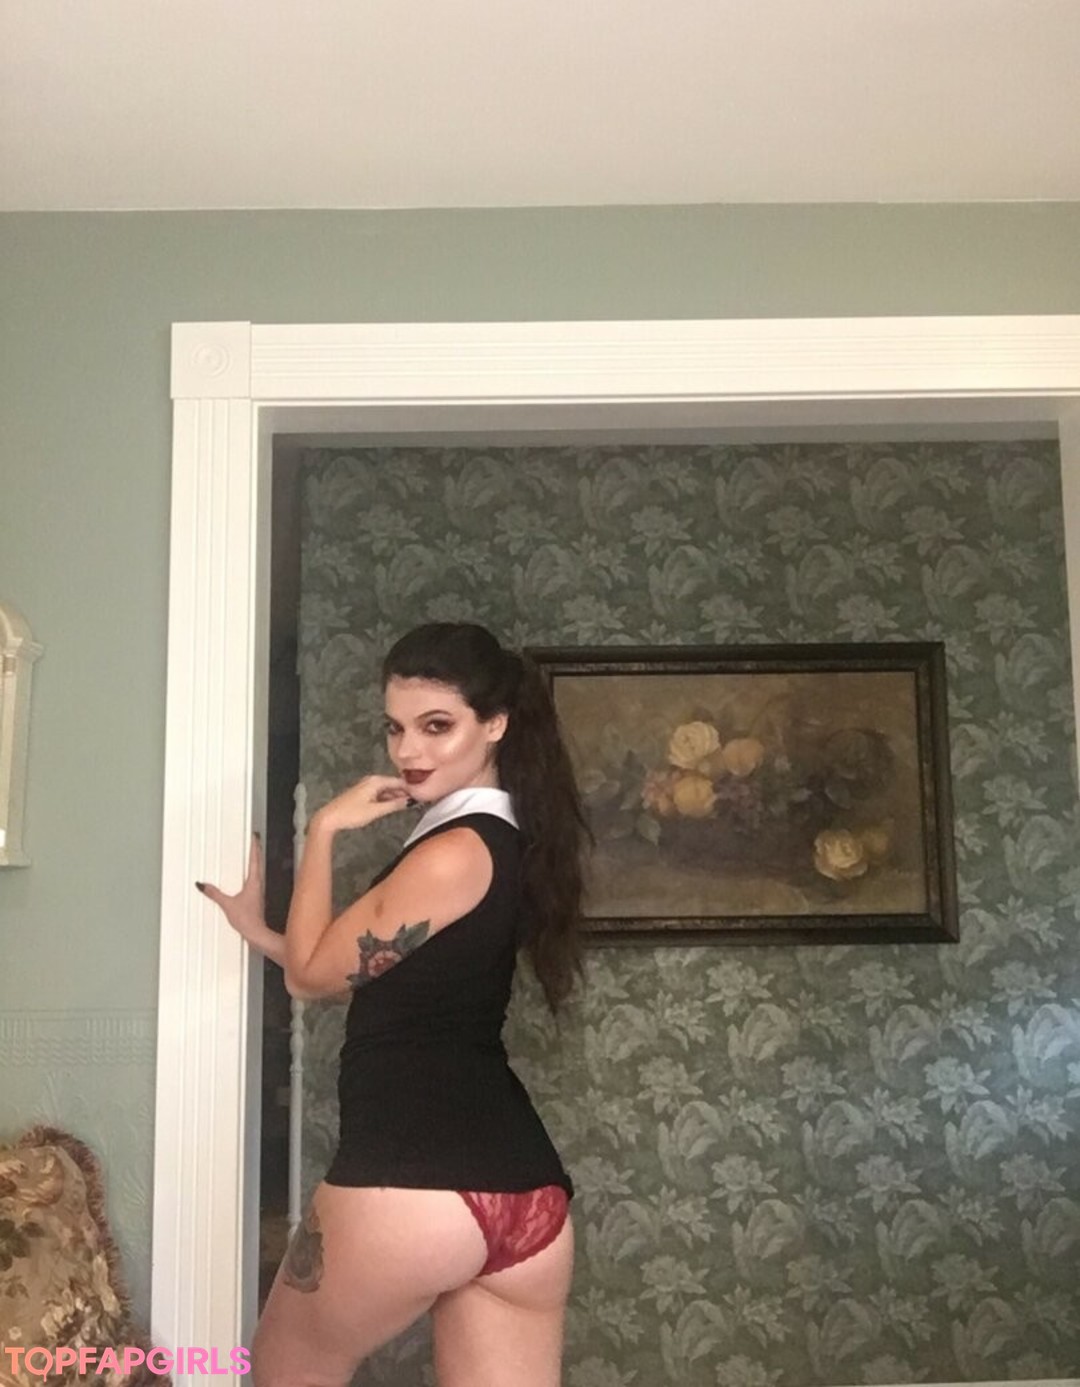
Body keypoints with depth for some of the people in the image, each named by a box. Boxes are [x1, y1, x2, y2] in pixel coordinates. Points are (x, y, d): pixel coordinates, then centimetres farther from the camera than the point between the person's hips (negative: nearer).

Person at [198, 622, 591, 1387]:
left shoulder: (453, 851, -12)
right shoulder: (508, 840, 18)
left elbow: (313, 972, -2)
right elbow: (360, 971, 26)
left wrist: (325, 829, 3)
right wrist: (255, 925, 26)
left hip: (411, 1179, -9)